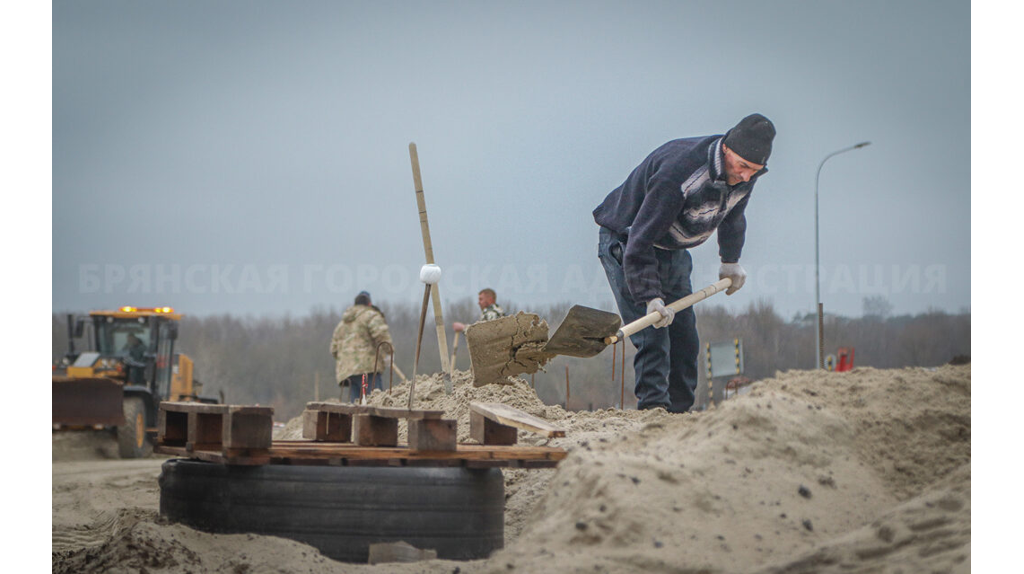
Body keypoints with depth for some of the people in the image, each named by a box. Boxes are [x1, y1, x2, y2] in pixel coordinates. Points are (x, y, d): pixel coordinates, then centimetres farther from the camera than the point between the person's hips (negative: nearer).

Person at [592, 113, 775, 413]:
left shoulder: (745, 176, -12)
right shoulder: (678, 172, -37)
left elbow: (733, 215, 15)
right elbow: (640, 240, -38)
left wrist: (731, 259, 12)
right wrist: (651, 297, -43)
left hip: (673, 251, 8)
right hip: (625, 244, -8)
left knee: (684, 336, 5)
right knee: (652, 333, -19)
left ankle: (679, 413, 12)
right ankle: (654, 407, -21)